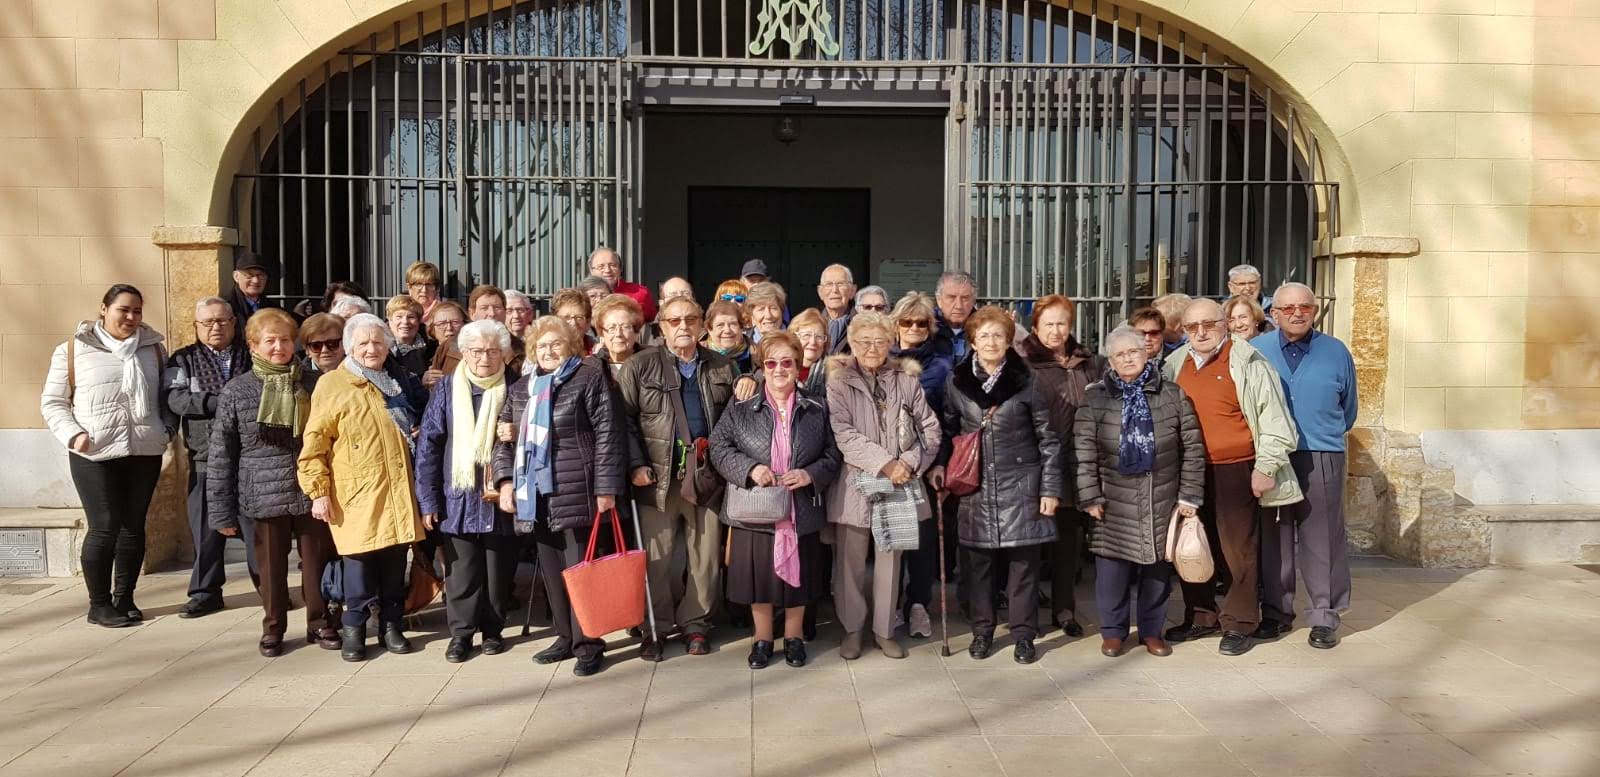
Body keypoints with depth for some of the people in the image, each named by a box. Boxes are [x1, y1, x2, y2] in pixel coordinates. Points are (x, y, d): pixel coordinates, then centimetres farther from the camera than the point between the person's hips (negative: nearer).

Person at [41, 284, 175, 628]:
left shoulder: (152, 348, 11)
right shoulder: (72, 350, 2)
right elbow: (52, 402, 4)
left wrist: (167, 428, 3)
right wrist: (72, 435, -10)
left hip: (145, 452, 3)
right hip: (95, 455, -3)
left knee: (134, 526, 8)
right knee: (104, 527, -4)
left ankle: (124, 598, 21)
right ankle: (99, 604, 10)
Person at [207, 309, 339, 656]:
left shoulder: (311, 384, 2)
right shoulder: (236, 391, -2)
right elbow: (220, 454, -1)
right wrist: (222, 510, -3)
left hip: (312, 494, 1)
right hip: (265, 497, -1)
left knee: (318, 562, 9)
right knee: (271, 567, 11)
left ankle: (320, 623, 26)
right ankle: (273, 628, 28)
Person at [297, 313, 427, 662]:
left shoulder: (393, 384, 16)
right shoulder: (332, 385, -4)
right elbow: (314, 444, -7)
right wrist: (318, 491, -11)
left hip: (396, 492, 5)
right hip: (357, 495, -5)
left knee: (394, 562, 8)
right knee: (360, 563, -1)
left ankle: (391, 624, 20)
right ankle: (353, 628, 14)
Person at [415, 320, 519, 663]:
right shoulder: (448, 389, 2)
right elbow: (428, 444, 0)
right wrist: (428, 499, -5)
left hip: (500, 497, 1)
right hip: (458, 497, 0)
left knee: (499, 569, 9)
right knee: (461, 570, 3)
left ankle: (493, 629, 23)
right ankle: (461, 632, 16)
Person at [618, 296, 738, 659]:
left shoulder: (722, 366, 10)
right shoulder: (640, 365, 2)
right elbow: (625, 420, -2)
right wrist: (636, 465, -9)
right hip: (658, 477, -2)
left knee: (706, 556, 7)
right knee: (656, 557, 4)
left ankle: (695, 624, 21)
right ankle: (655, 627, 18)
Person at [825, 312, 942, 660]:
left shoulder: (907, 381, 7)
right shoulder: (839, 382, -2)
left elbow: (930, 429, 5)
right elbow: (844, 434, -12)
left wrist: (909, 462, -11)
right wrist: (885, 464, -18)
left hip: (899, 485, 2)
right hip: (855, 484, -2)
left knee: (890, 560, 11)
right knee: (851, 562, 6)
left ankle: (884, 629, 24)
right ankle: (852, 628, 22)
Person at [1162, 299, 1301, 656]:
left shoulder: (1247, 364, -7)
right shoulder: (1176, 364, 9)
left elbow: (1273, 419, -7)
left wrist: (1266, 467, -9)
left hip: (1235, 471, -5)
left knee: (1238, 547, 0)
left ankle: (1240, 623, 13)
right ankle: (1200, 617, 27)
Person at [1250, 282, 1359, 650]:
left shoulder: (1336, 352, 5)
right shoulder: (1256, 351, 3)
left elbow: (1348, 410, 17)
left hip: (1322, 458, 0)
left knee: (1323, 541, 1)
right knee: (1273, 538, 6)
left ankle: (1325, 618, 11)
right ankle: (1276, 613, 16)